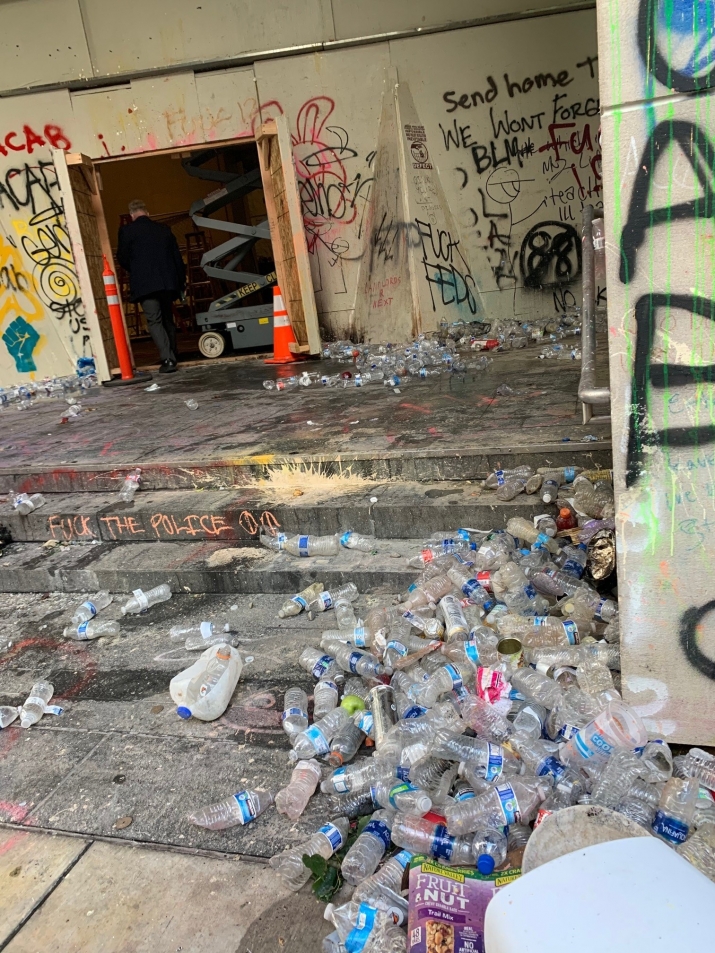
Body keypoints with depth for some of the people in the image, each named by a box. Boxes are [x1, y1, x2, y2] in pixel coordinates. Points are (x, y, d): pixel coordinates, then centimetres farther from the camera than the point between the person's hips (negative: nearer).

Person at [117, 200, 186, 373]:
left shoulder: (127, 230, 1)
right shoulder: (164, 229, 13)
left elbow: (123, 258, 1)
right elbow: (178, 257, 12)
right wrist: (181, 281, 20)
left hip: (145, 283, -4)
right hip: (167, 281, 4)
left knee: (154, 321, -6)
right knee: (167, 319, 16)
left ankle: (168, 359, -18)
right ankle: (173, 357, 19)